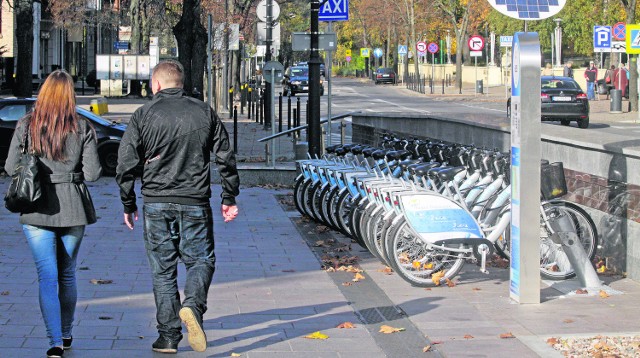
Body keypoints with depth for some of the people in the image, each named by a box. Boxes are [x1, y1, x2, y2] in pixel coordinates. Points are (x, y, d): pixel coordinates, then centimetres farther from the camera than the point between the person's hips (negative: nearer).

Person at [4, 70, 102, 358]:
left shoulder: (26, 126, -5)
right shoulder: (82, 128, -4)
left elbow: (11, 168, -4)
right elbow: (92, 173, -8)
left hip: (37, 209, -1)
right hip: (73, 209, 1)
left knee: (47, 277, -2)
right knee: (67, 273, 18)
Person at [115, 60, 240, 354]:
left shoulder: (144, 115, 0)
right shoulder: (205, 112, 5)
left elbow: (126, 164, -2)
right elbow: (226, 158, 5)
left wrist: (128, 204, 8)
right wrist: (229, 199, 13)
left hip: (156, 204, 0)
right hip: (195, 203, 0)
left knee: (163, 269, 7)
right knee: (200, 260, 11)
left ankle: (168, 337, 8)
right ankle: (193, 305, -18)